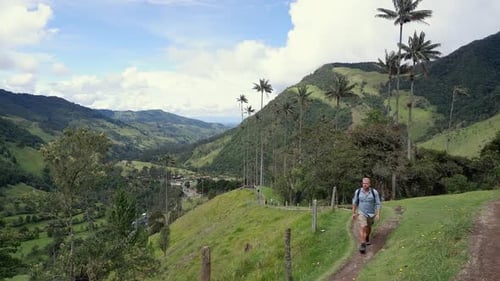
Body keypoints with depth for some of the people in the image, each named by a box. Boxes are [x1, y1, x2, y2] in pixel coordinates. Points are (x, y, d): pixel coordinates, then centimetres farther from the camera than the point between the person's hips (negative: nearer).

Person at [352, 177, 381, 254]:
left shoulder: (374, 192, -16)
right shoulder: (358, 191, -13)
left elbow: (378, 204, -11)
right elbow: (355, 202, 0)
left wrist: (378, 214, -17)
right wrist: (353, 213, 2)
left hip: (371, 213, 1)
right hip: (361, 213, -1)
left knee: (368, 227, 22)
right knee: (363, 228, -18)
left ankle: (367, 238, 52)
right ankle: (362, 246, -15)